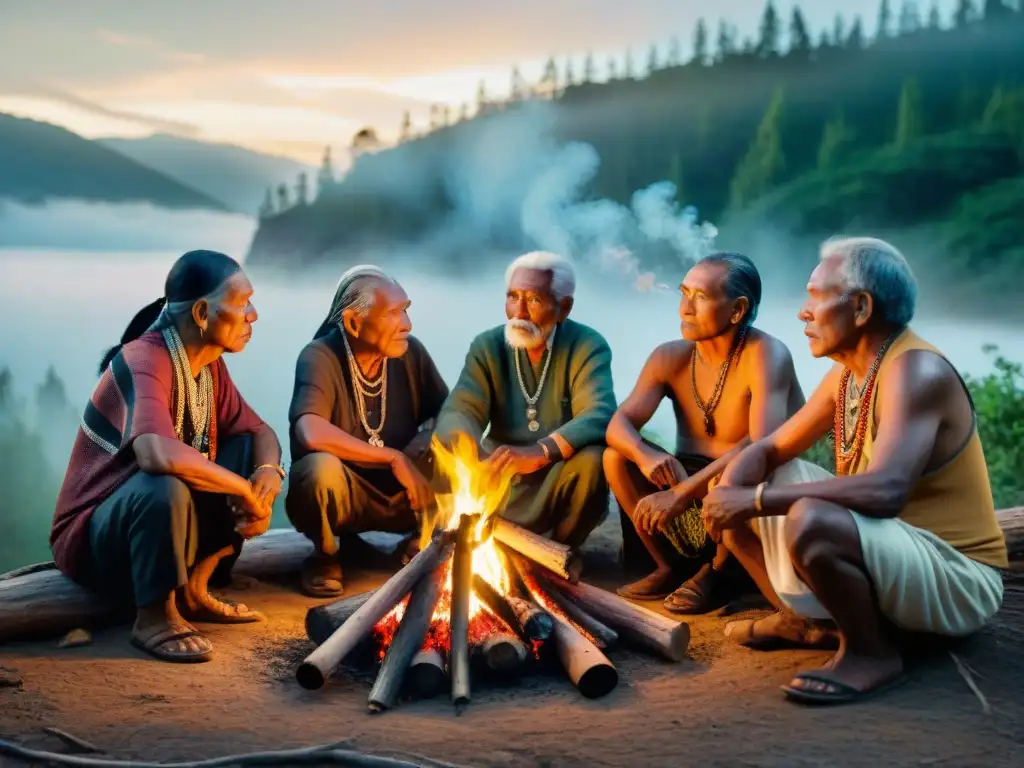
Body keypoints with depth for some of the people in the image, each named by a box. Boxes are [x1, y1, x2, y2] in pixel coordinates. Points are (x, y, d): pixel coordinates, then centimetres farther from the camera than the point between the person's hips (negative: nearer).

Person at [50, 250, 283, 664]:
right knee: (166, 486, -37)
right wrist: (246, 490, -29)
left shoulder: (209, 366, 1)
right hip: (93, 536, -9)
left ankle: (193, 589, 5)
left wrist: (267, 478, -17)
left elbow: (261, 433, 7)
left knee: (249, 451, 0)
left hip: (156, 518, 9)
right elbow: (160, 456, -43)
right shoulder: (143, 362, -26)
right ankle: (154, 616, -15)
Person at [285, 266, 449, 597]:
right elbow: (312, 434, -37)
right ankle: (325, 554, -3)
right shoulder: (320, 357, -21)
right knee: (322, 467, -37)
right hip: (345, 492, -4)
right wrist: (393, 458, -31)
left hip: (401, 492, 4)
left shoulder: (410, 351, -7)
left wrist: (419, 452, -22)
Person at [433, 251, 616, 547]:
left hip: (560, 482, -2)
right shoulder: (487, 347, -1)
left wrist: (540, 453, -46)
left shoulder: (588, 346, -11)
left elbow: (599, 415, -27)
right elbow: (458, 411, -13)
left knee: (592, 459, -32)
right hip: (501, 479, 2)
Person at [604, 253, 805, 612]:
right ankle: (674, 566, 1)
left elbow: (764, 446, -35)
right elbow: (618, 425, -11)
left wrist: (683, 493, -40)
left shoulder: (766, 354, -22)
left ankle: (723, 571, -7)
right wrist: (645, 456, -36)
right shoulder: (670, 357, -4)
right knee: (616, 457, -13)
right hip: (692, 486, 5)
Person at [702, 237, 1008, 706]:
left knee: (810, 521, -37)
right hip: (887, 544, 9)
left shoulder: (915, 371, -23)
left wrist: (758, 499, -32)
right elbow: (770, 449, 10)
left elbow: (885, 491, -37)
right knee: (740, 492, 7)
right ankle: (803, 619, 12)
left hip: (955, 578, -9)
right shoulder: (846, 374, 4)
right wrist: (730, 493, -14)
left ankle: (872, 653, -13)